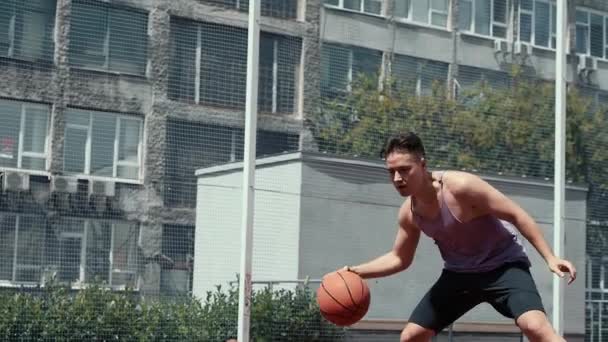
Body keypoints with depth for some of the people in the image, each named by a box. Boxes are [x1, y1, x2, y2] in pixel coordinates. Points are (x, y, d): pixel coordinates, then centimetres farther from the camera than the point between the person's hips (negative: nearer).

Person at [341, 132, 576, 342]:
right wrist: (355, 271, -3)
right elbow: (399, 258, 10)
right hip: (459, 272, 7)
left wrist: (550, 258, -25)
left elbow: (516, 215, -21)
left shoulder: (460, 186, -27)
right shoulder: (408, 212, -7)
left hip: (503, 265, -6)